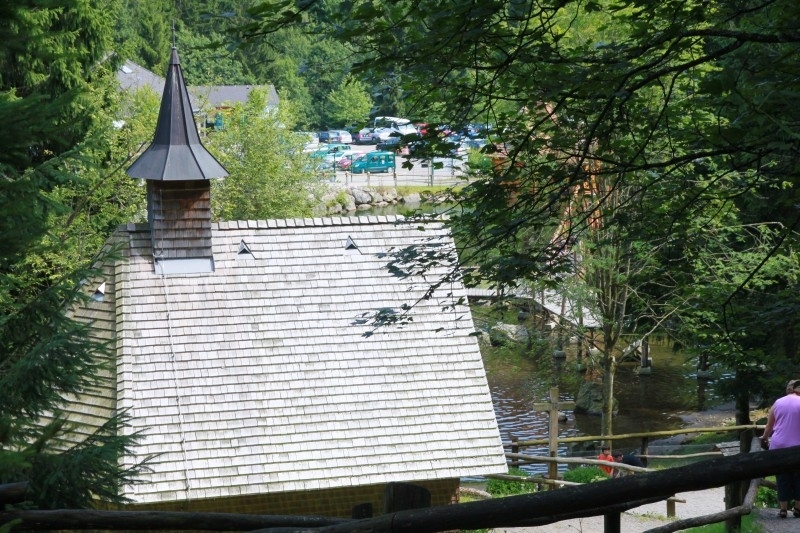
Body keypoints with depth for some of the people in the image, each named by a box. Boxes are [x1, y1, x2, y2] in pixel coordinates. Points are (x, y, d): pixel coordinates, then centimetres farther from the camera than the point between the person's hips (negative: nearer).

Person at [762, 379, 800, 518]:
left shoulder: (778, 403, 5)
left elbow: (769, 426, 11)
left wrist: (765, 437, 29)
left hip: (779, 446, 2)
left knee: (783, 478, 8)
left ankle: (783, 509, 8)